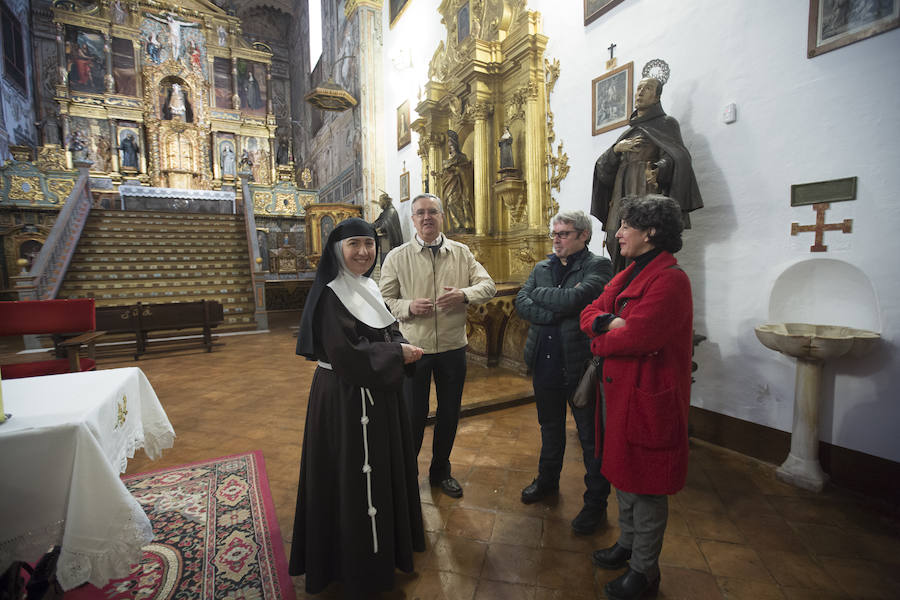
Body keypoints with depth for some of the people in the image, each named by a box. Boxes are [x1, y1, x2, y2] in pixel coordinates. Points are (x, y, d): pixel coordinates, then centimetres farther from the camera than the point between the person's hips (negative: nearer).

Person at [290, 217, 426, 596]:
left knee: (383, 469, 21)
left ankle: (385, 541, 44)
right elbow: (345, 355, -24)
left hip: (380, 394, 9)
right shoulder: (331, 295, -17)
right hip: (346, 399, -9)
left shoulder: (370, 289, 8)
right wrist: (397, 353, -17)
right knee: (352, 478, 6)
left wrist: (402, 351, -8)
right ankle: (355, 560, 29)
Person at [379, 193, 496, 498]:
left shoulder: (461, 252, 3)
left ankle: (440, 471, 39)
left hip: (453, 346, 3)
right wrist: (408, 307, -20)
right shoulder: (397, 257, -1)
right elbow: (384, 300, 0)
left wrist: (464, 294, -20)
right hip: (414, 347, -2)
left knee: (450, 413, 16)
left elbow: (488, 285, 0)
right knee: (413, 414, 10)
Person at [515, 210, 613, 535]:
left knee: (591, 437, 9)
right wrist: (555, 312, -18)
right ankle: (547, 480, 45)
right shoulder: (541, 268, 9)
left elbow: (573, 300, -25)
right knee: (550, 429, 23)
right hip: (545, 363, 6)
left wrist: (537, 292, -9)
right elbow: (521, 303, -4)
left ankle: (596, 502, 29)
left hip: (580, 364, -5)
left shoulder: (598, 266, -9)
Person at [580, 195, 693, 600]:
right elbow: (590, 313, 6)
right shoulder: (629, 274, 11)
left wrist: (601, 341, -10)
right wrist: (609, 322, -15)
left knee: (646, 483, 8)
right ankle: (627, 543, 43)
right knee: (623, 470, 22)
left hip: (649, 397, -9)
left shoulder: (670, 279, -19)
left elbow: (637, 337, -28)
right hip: (621, 389, 9)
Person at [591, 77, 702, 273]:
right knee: (617, 243, -4)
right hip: (622, 195, 6)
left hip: (647, 192, -5)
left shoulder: (666, 123, 10)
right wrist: (617, 148, -2)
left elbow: (674, 157, -7)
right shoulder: (629, 130, 26)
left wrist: (657, 171, -27)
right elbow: (603, 167, 17)